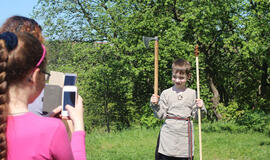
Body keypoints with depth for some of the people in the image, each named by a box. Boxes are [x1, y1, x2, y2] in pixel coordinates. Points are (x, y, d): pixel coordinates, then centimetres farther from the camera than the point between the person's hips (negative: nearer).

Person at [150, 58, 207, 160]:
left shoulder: (192, 94, 5)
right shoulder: (166, 93, 2)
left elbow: (195, 115, 8)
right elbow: (161, 115, 2)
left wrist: (200, 108, -10)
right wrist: (155, 105, -13)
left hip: (185, 136, 1)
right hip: (168, 135, 0)